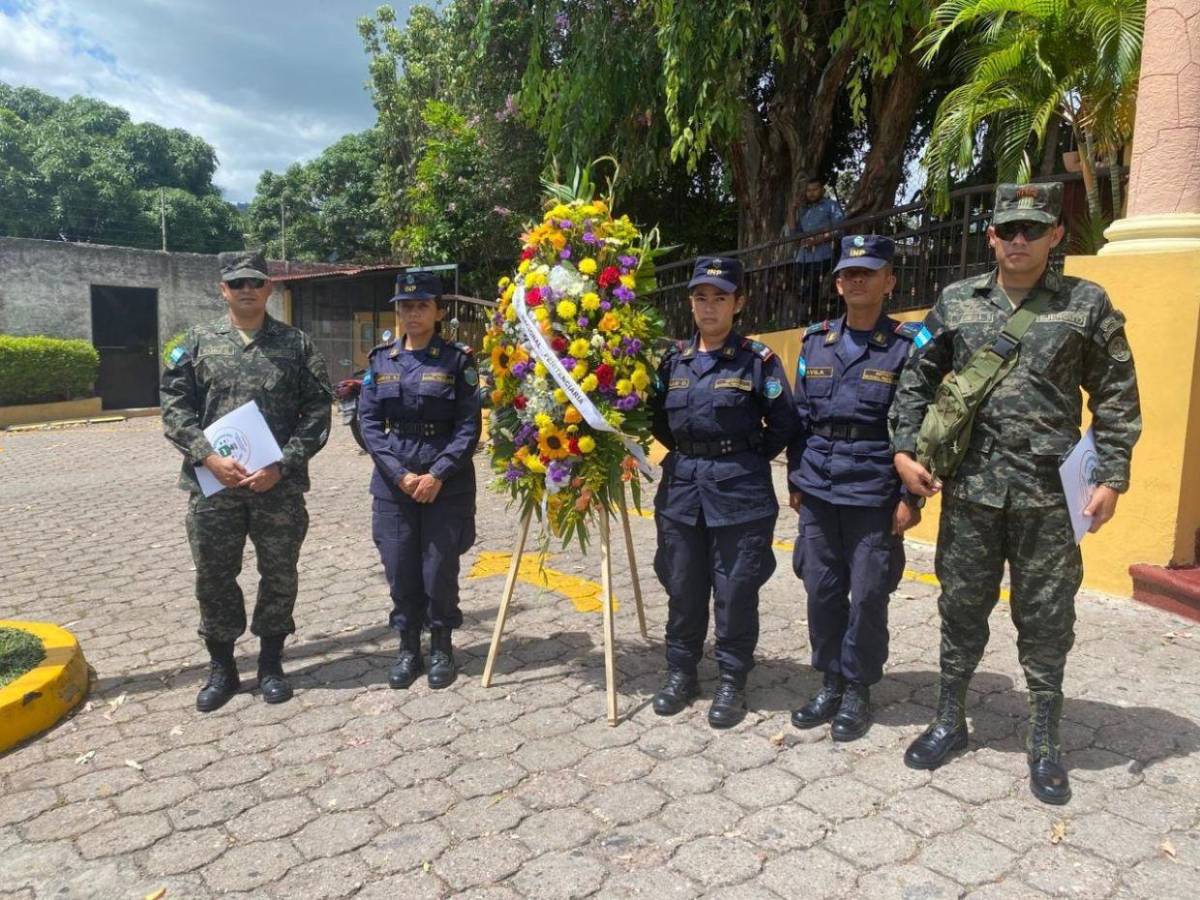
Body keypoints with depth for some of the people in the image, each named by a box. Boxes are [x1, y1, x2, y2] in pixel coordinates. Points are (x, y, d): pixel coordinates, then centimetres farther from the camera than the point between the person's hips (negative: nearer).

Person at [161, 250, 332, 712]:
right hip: (211, 484, 1)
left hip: (279, 485, -1)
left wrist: (283, 465, -12)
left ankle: (270, 664, 27)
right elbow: (174, 406, 2)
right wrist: (209, 457, -12)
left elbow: (317, 410, -2)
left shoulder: (296, 343, 3)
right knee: (213, 577, 9)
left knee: (279, 576, 8)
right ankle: (221, 668, 27)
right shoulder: (198, 342, 6)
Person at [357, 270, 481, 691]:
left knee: (440, 570, 4)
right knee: (400, 570, 8)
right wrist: (399, 474, -9)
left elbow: (469, 426, -6)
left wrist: (438, 475, -15)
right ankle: (408, 647, 25)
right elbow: (369, 422, 2)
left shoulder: (458, 359, -2)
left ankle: (441, 648, 23)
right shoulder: (381, 360, 6)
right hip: (393, 483, 3)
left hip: (446, 483, -2)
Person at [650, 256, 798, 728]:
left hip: (740, 489, -4)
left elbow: (784, 423, -3)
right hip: (681, 486, 4)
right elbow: (659, 420, 16)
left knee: (735, 590, 3)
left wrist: (747, 459, 0)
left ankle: (731, 681, 18)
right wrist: (688, 455, 8)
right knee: (683, 586, 11)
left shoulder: (758, 358, -4)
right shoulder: (673, 359, 7)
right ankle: (681, 672, 26)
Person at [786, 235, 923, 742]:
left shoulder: (908, 345, -4)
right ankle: (829, 684, 26)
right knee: (822, 590, 10)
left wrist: (911, 496, -9)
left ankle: (857, 691, 22)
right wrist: (795, 481, 11)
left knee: (867, 595, 5)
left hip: (875, 494, -4)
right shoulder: (815, 341, 9)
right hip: (818, 491, 4)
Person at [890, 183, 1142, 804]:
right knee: (961, 607, 12)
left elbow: (1116, 398, 3)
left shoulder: (1087, 304, 2)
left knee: (1047, 618, 8)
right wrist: (904, 451, 0)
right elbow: (916, 382, 9)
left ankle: (1044, 743, 25)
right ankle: (949, 721, 29)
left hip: (1050, 494, -1)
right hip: (970, 489, 1)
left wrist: (1111, 478, -3)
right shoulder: (956, 302, 6)